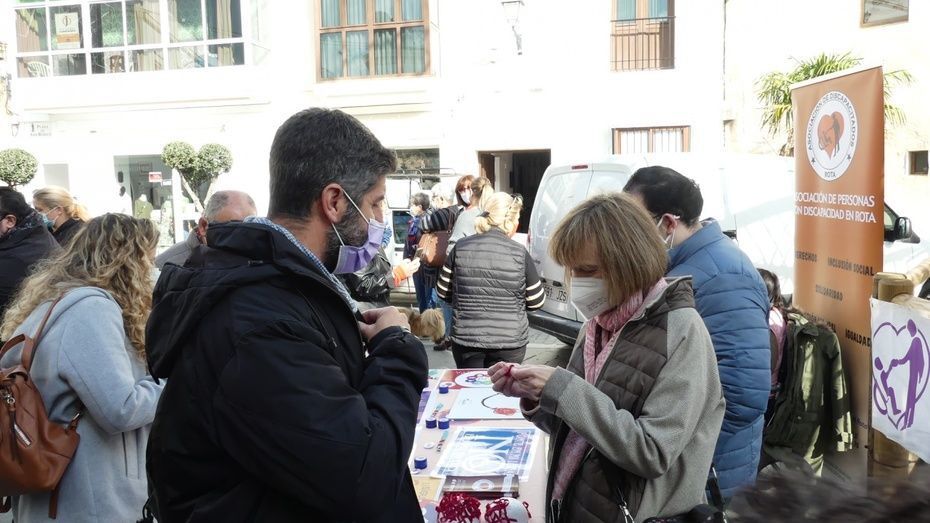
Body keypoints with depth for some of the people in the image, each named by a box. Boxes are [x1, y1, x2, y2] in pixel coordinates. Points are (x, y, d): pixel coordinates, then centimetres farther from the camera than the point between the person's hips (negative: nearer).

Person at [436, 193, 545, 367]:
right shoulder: (520, 253, -9)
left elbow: (443, 292, 4)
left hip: (465, 340, 2)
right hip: (509, 343, -2)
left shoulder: (460, 248, -4)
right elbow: (536, 301, -2)